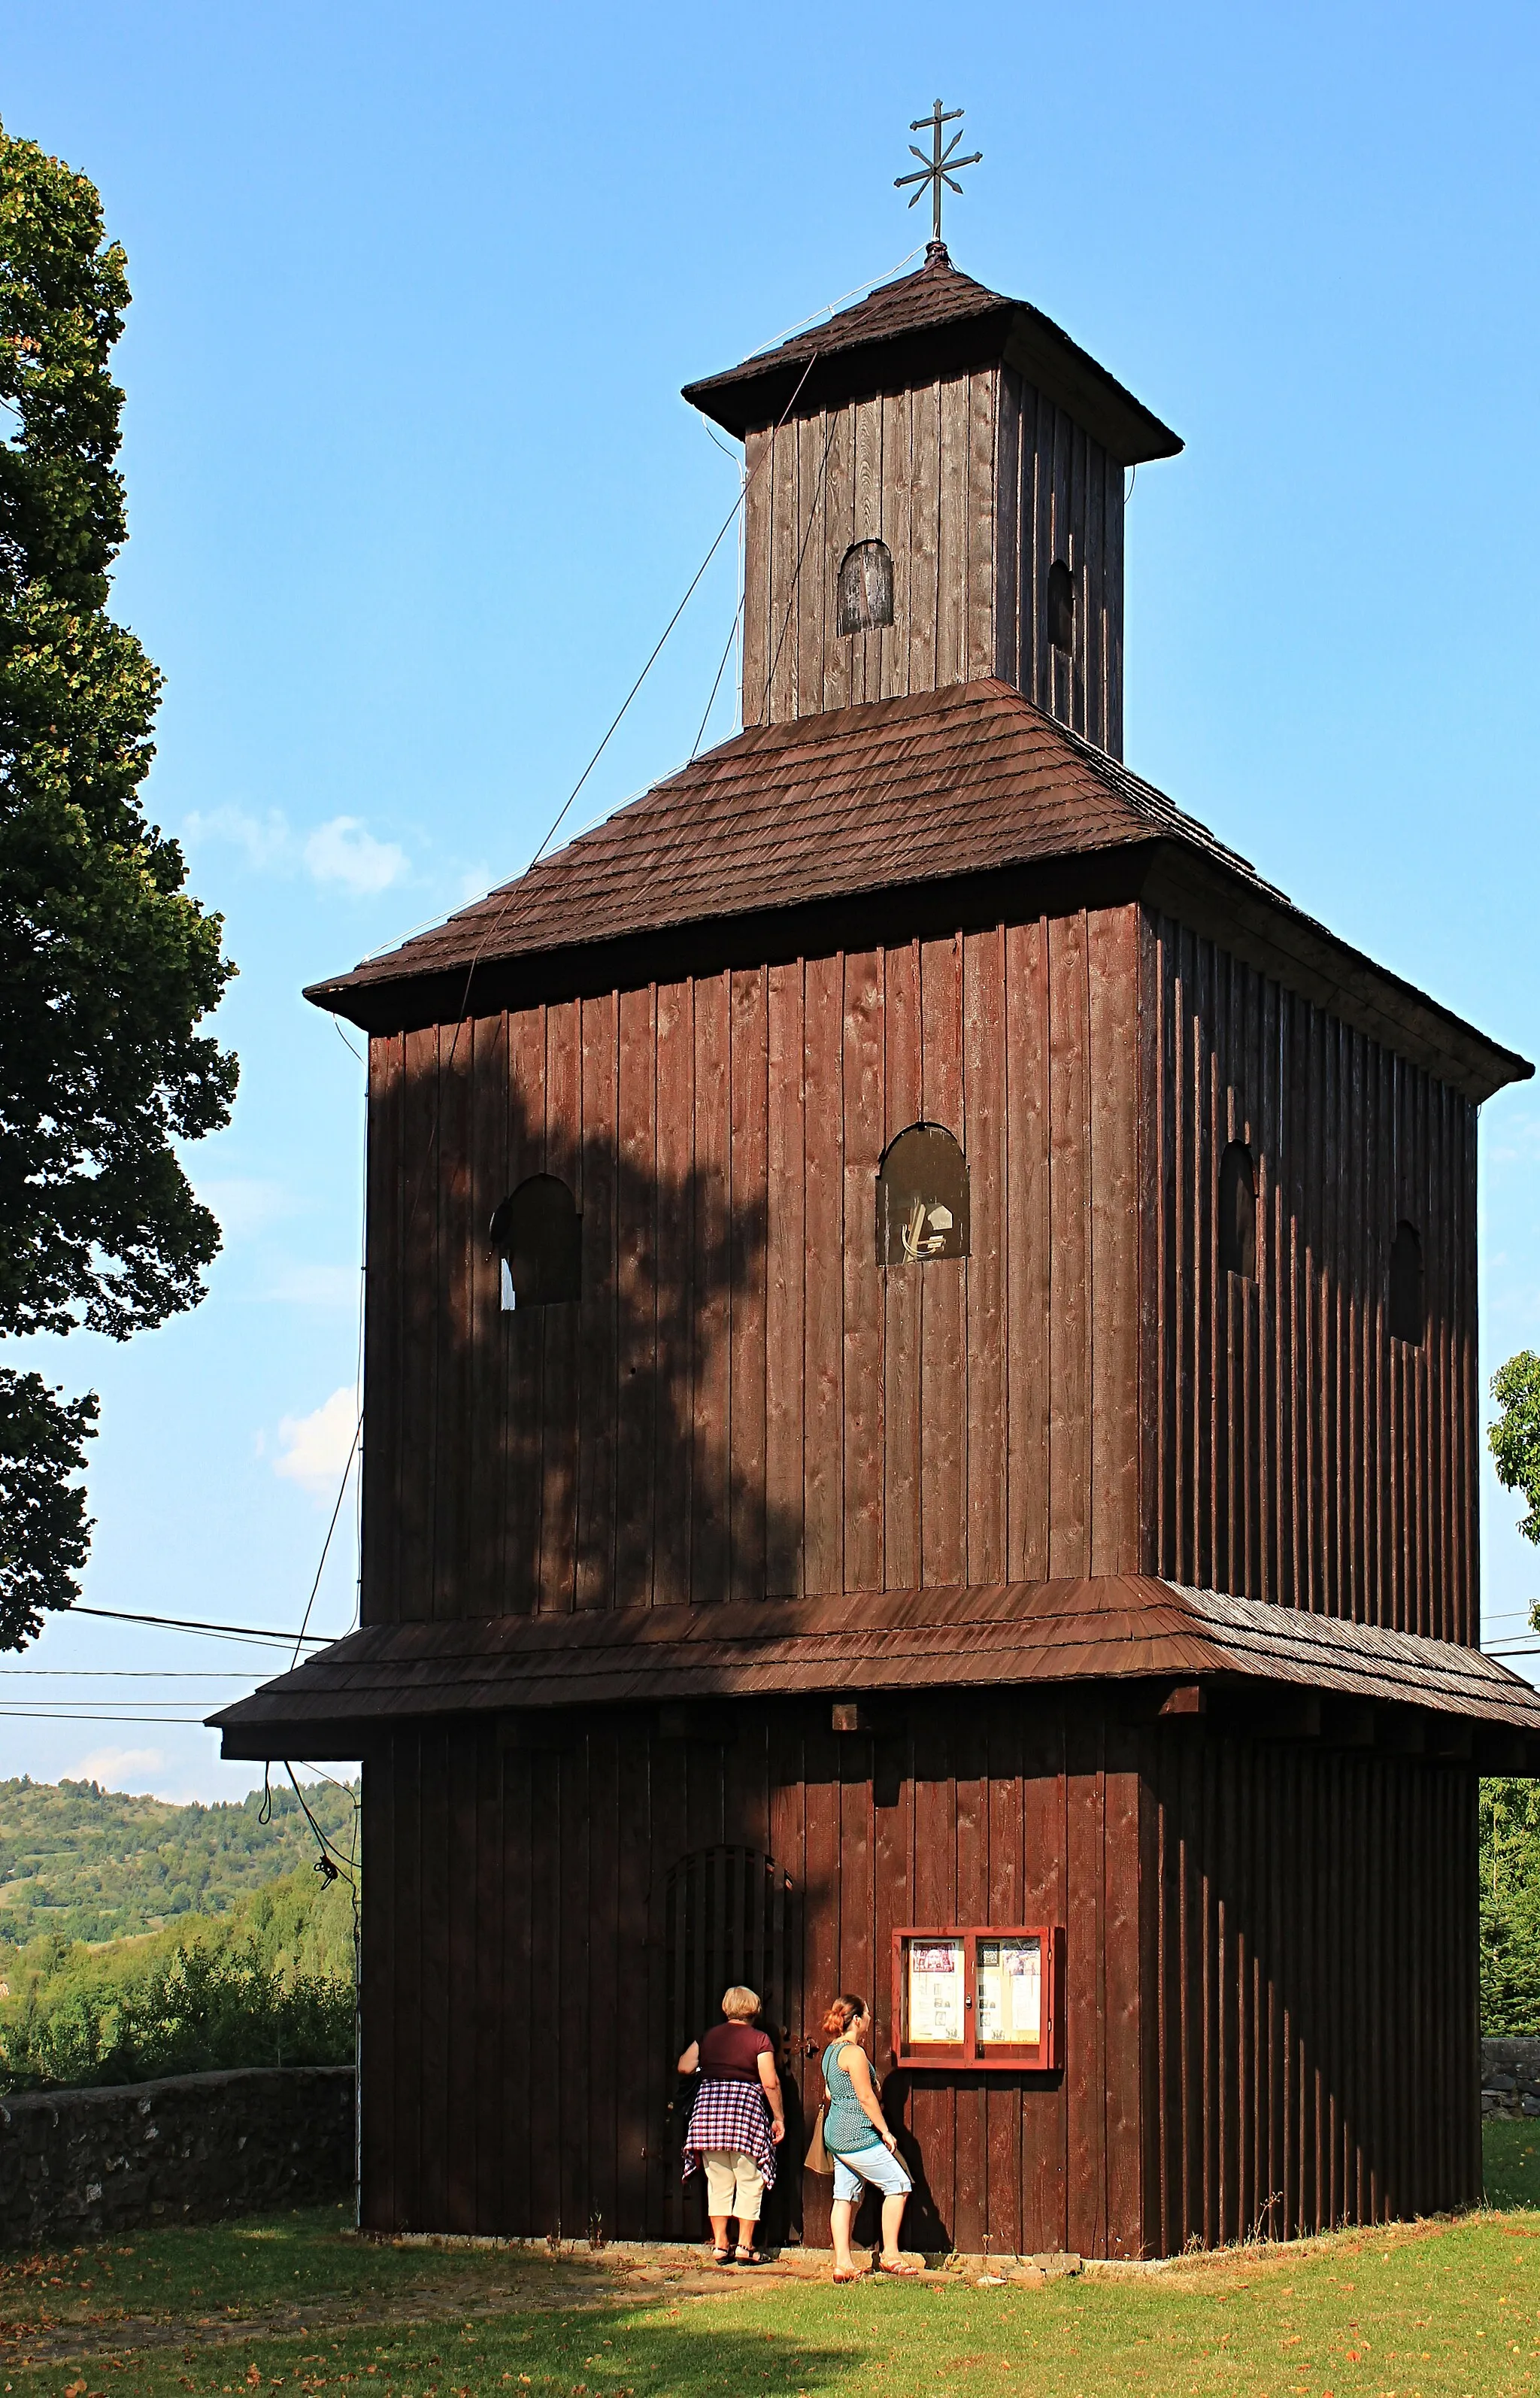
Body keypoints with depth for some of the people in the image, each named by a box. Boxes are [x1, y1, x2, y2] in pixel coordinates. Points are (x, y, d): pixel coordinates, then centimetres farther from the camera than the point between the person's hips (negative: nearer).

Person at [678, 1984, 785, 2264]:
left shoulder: (709, 2036, 9)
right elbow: (770, 2083, -7)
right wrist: (779, 2118, 1)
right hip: (745, 2106, -4)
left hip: (708, 2104, 4)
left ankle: (720, 2245, 11)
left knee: (718, 2181, 11)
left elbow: (684, 2066, 7)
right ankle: (745, 2245, 4)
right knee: (749, 2181, 6)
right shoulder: (759, 2040, -1)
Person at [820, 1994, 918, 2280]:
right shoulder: (854, 2052, -16)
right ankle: (890, 2255, 2)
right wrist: (885, 2131, -10)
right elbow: (866, 2097, -17)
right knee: (898, 2184, 0)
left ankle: (842, 2263, 5)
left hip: (835, 2135, 9)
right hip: (857, 2135, -9)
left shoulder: (831, 2051, 13)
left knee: (845, 2196, 9)